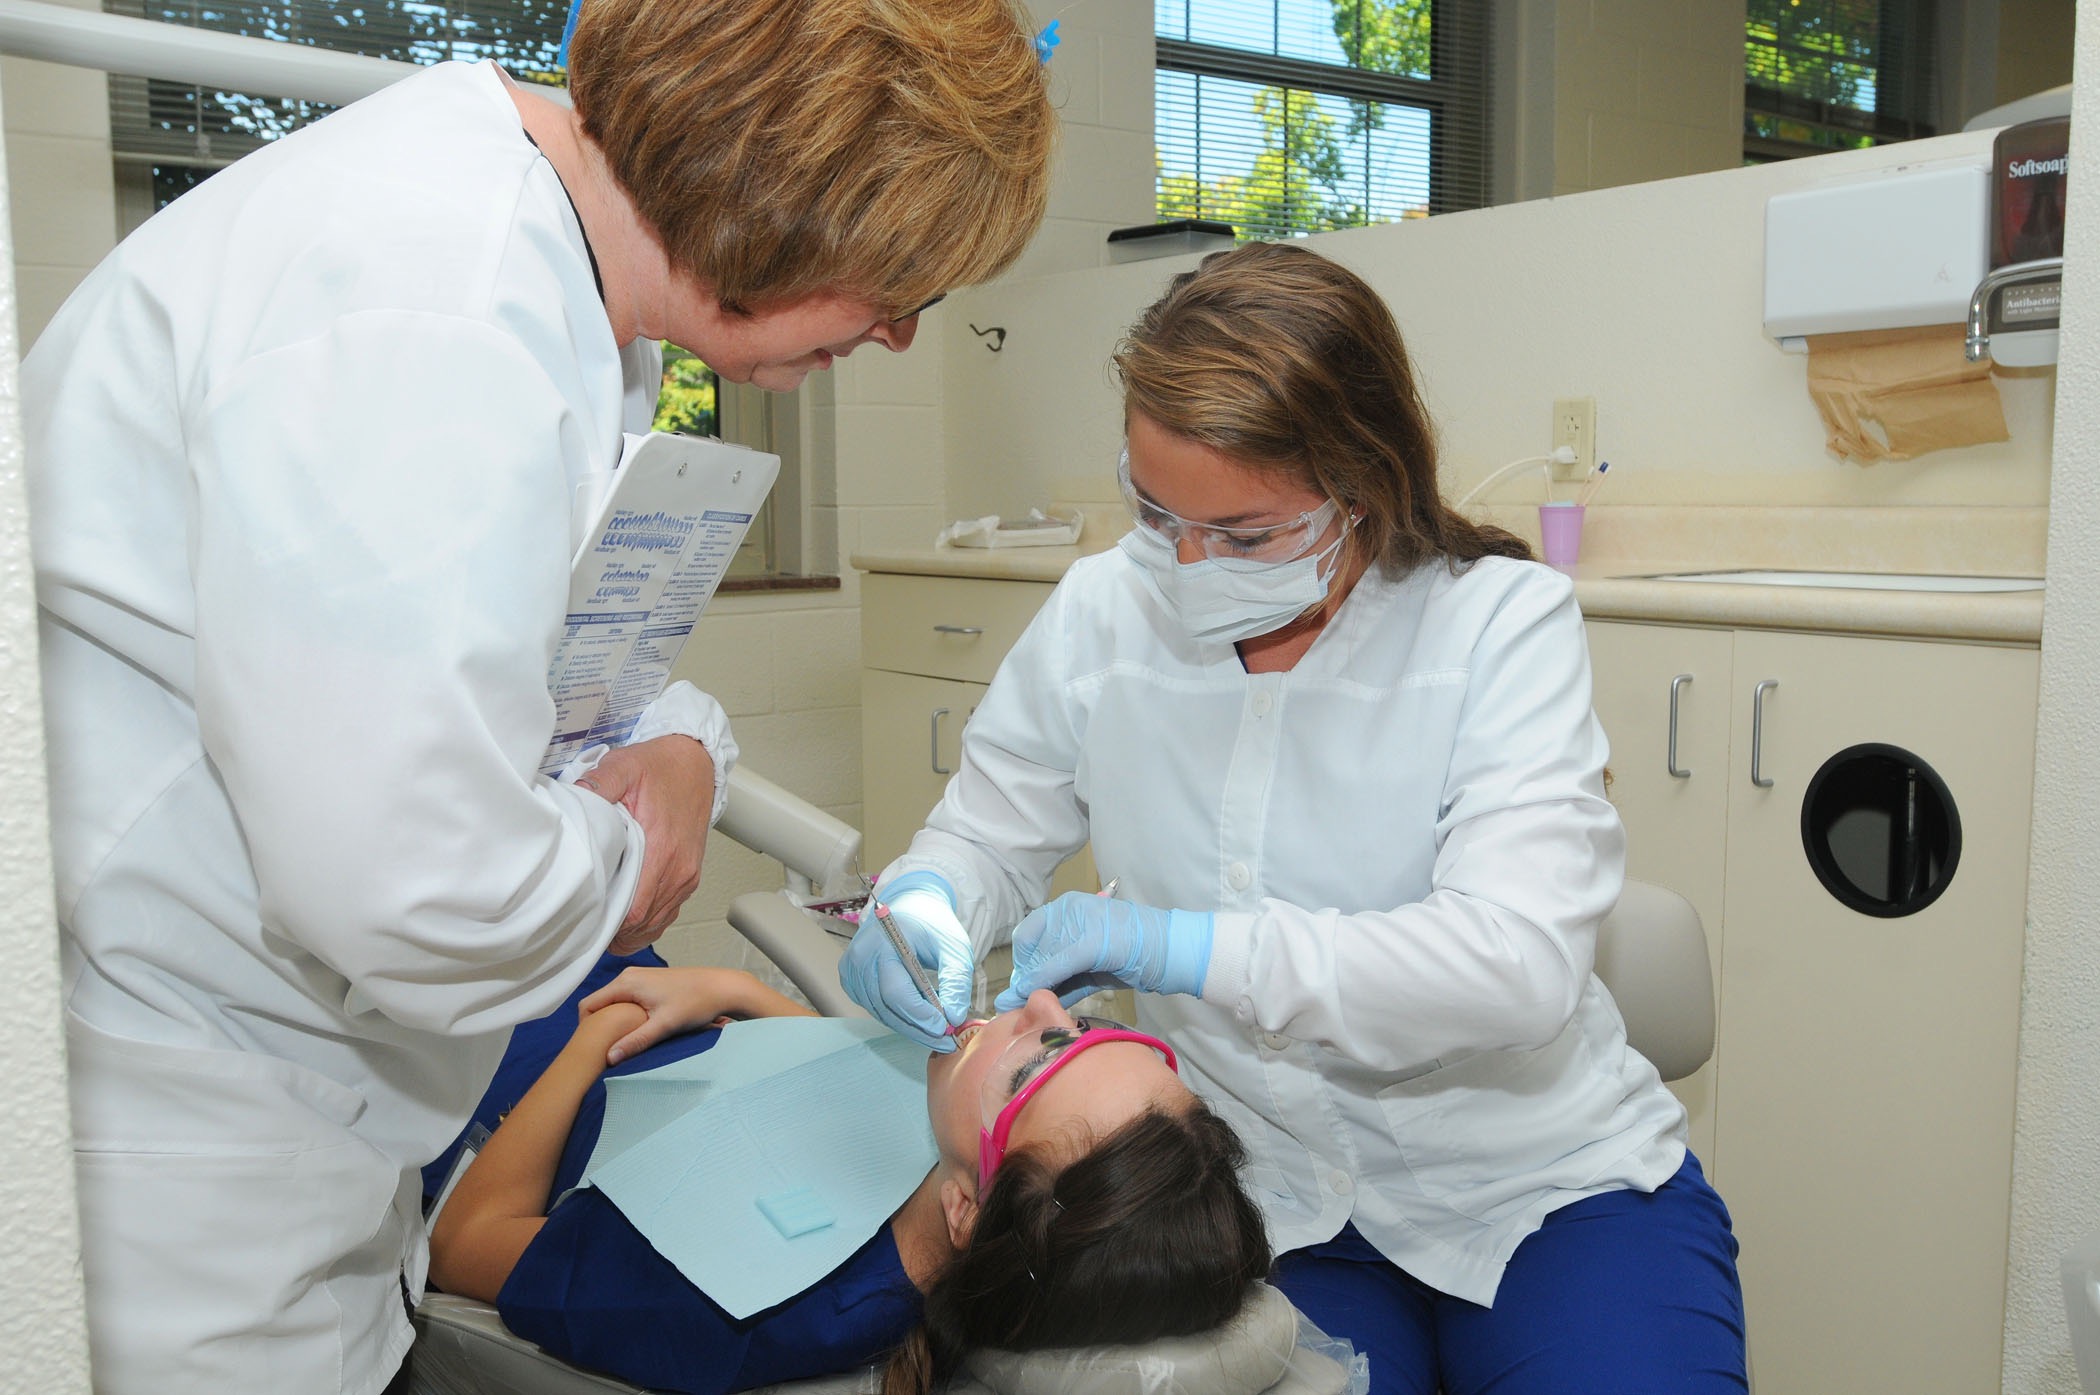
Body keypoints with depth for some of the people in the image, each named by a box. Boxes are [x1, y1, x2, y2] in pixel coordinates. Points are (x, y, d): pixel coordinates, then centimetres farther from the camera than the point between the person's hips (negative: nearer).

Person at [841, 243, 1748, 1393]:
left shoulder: (1502, 624, -14)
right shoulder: (1103, 610, -4)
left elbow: (1523, 964, -25)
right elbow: (984, 835, 7)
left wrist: (1187, 946, -32)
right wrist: (921, 904, -18)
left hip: (1537, 1183, -1)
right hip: (1267, 1199, 2)